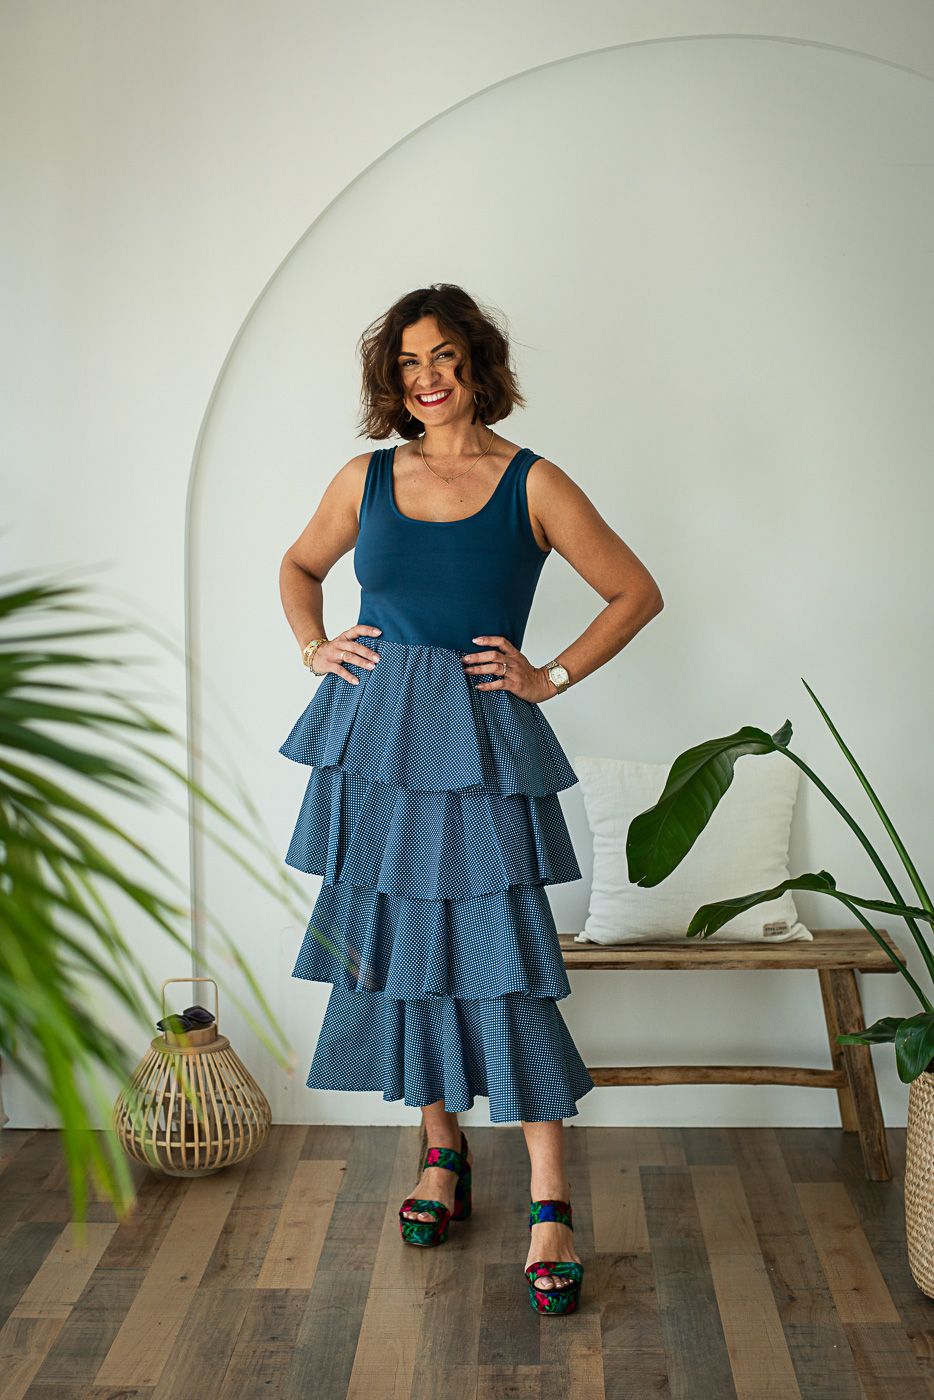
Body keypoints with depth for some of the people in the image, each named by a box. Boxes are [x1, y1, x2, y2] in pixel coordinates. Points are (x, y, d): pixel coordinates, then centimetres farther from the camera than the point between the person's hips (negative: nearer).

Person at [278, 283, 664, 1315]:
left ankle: (549, 1203, 4)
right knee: (396, 948, 10)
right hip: (374, 742, 4)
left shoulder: (532, 484, 0)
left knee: (498, 959, -7)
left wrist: (552, 676, -1)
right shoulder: (366, 480, 8)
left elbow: (636, 592, 4)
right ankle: (442, 1149, 30)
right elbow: (299, 568, 25)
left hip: (478, 743, -3)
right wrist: (314, 646, 9)